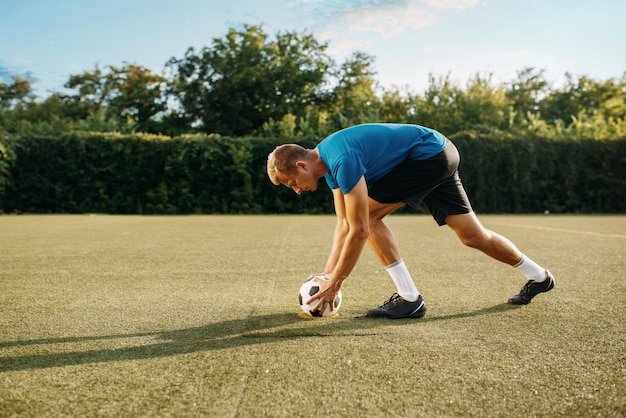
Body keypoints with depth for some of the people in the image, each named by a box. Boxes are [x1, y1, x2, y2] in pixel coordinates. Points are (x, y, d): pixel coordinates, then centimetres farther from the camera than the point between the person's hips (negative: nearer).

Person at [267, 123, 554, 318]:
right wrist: (328, 274, 3)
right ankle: (539, 277, 33)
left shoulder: (342, 160, -27)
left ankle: (409, 298, -8)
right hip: (441, 157, 10)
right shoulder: (328, 162, 3)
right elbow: (344, 225, 7)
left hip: (430, 153, -10)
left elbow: (359, 231, -26)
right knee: (473, 236, 14)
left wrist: (334, 285, -19)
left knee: (369, 216, -14)